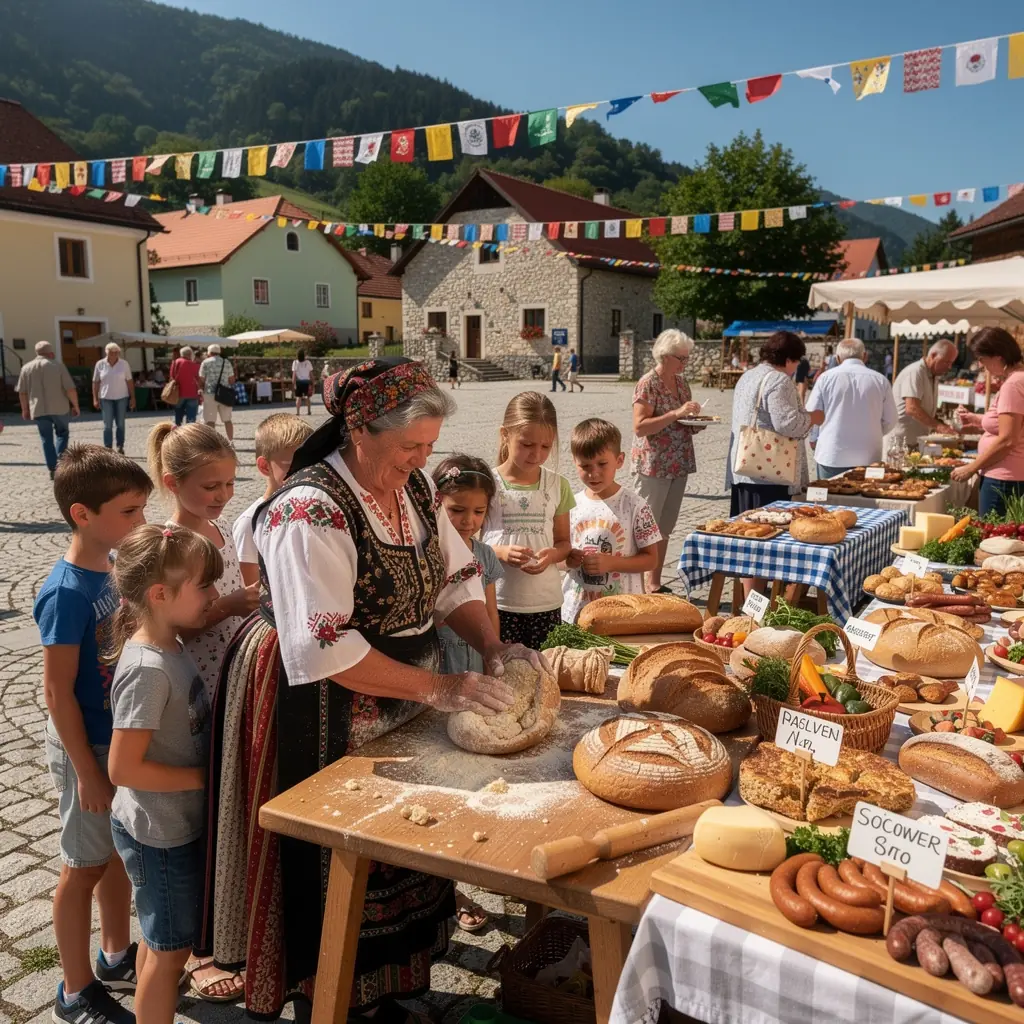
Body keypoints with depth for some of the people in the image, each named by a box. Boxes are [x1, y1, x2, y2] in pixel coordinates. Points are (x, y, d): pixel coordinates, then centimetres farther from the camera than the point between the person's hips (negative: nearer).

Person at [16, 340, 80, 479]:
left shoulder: (26, 368, 5)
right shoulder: (58, 366, -4)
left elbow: (22, 392, 8)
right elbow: (70, 389, -10)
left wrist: (25, 409, 20)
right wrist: (75, 406, 2)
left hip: (38, 410, 2)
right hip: (59, 408, -2)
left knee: (47, 440, 11)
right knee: (63, 433, 17)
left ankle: (53, 469, 7)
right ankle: (59, 461, -1)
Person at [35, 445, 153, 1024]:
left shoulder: (116, 565, -2)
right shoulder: (67, 592, -25)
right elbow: (58, 692, -20)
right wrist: (87, 771, -16)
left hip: (126, 735, 7)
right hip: (89, 746, -7)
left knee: (119, 850, 22)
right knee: (86, 866, 10)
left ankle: (117, 957, 42)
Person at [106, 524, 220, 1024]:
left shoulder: (169, 646, -2)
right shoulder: (148, 670, -29)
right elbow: (123, 768, -28)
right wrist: (207, 777, -21)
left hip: (174, 823, 8)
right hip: (160, 832, -8)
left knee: (160, 938, 27)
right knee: (171, 949, 11)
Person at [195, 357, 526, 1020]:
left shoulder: (415, 485, 0)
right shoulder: (312, 512, -24)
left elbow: (455, 580, 6)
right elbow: (325, 649, -28)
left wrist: (493, 649, -11)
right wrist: (438, 688, -26)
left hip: (400, 701, 8)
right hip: (322, 717, -8)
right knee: (336, 866, 10)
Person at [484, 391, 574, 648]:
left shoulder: (557, 485, 3)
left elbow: (563, 542, 11)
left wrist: (551, 555, -11)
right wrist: (500, 552, -19)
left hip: (546, 603, 2)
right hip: (497, 603, -2)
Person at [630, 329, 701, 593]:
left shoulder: (681, 382, 11)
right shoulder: (648, 383, -12)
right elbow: (640, 427, -20)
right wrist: (676, 414, -25)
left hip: (678, 466, 7)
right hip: (652, 467, -7)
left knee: (665, 527, 12)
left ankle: (654, 582, 21)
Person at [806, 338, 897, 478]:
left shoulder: (826, 378, -3)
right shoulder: (880, 380, 0)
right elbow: (890, 421, 6)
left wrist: (814, 438, 21)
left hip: (831, 456, -1)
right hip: (868, 457, 1)